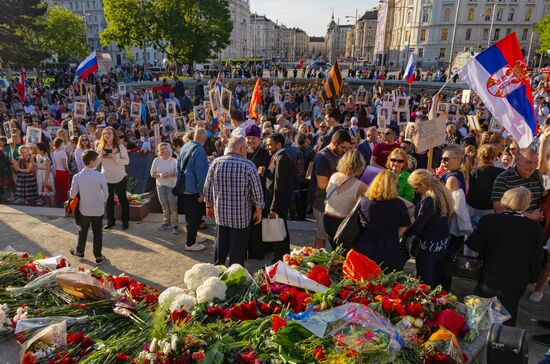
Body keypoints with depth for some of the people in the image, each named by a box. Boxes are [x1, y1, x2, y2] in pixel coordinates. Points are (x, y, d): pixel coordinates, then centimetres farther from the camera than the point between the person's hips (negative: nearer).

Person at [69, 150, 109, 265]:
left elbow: (72, 194, -5)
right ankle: (98, 256, 14)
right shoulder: (100, 176, -15)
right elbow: (106, 193, -5)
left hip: (84, 209, 2)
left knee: (83, 230, 20)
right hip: (98, 209, -2)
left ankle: (79, 252, 37)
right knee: (97, 233, 8)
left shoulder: (77, 176, -11)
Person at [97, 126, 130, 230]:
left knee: (123, 200, 7)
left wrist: (114, 157, -24)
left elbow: (127, 161, -13)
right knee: (109, 201, 14)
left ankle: (125, 221, 17)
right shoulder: (100, 147, 2)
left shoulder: (120, 146, -10)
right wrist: (101, 156, -13)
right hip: (106, 178, 4)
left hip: (120, 178, -4)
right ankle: (110, 221, 27)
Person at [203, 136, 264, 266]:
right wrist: (259, 209, 2)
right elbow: (257, 191, -11)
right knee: (237, 250, 9)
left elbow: (207, 188, 2)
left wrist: (209, 206, 17)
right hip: (242, 216, -4)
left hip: (220, 214, 4)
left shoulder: (215, 163, -4)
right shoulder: (248, 165, -14)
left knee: (220, 247, 21)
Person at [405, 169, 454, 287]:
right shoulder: (443, 195, 4)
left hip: (428, 247, -9)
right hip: (443, 245, 9)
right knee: (438, 281, 21)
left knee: (425, 284, 4)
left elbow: (418, 226, -22)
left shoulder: (428, 200, -23)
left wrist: (403, 233, -8)